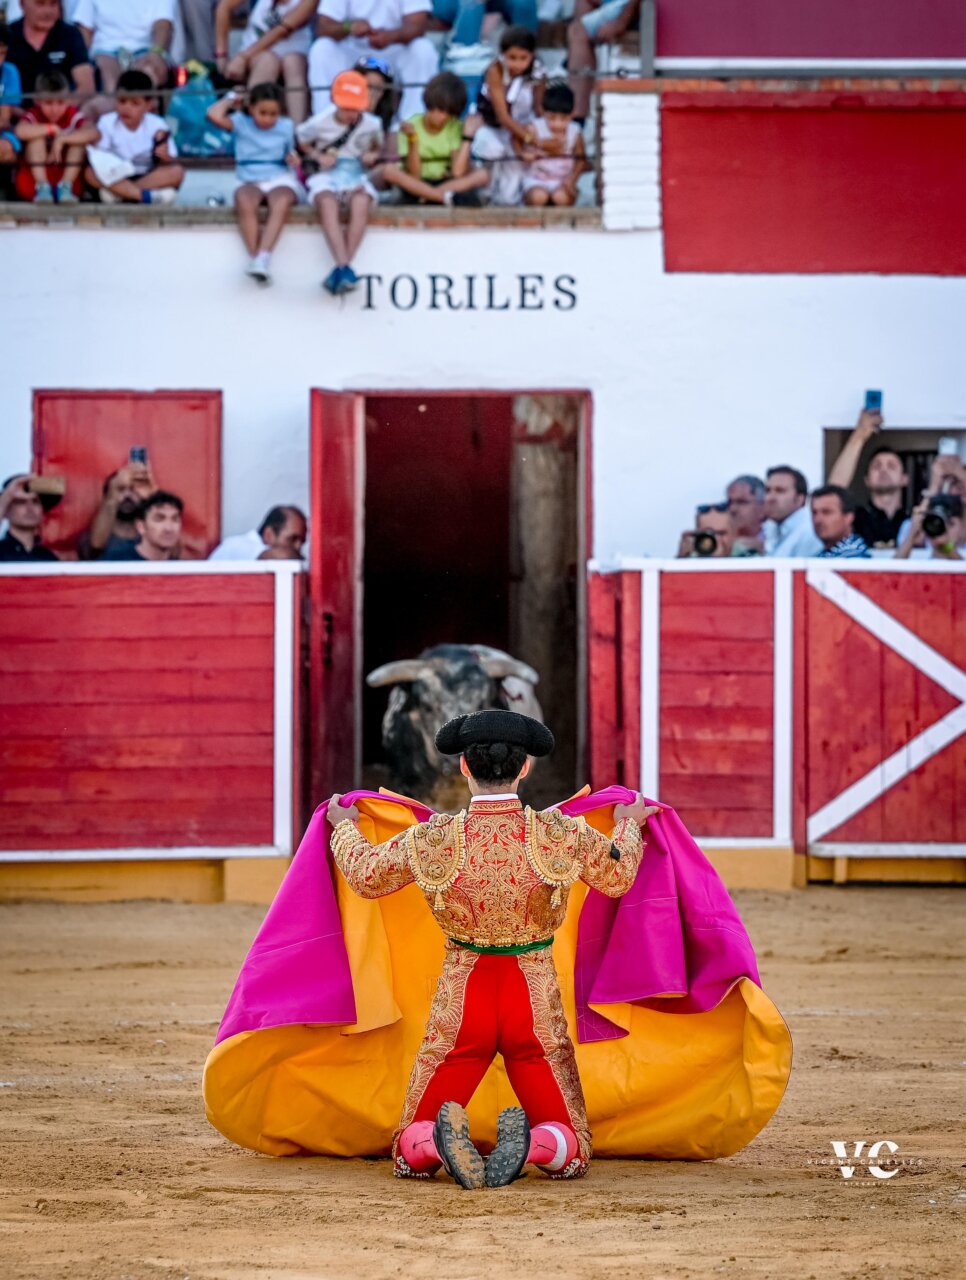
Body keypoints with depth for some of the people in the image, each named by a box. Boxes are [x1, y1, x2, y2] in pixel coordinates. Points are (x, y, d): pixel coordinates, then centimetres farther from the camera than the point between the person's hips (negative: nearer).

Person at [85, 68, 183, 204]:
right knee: (92, 173, -28)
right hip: (117, 178, -1)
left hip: (150, 177, 1)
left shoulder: (156, 125, -7)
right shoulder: (107, 122, -9)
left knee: (177, 172, -25)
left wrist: (165, 157, -32)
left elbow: (171, 163, -7)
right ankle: (146, 196, -34)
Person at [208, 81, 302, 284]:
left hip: (280, 180, 0)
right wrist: (231, 100, 9)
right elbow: (214, 115, -8)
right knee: (244, 201, -39)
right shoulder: (241, 123, 8)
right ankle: (254, 257, -39)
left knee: (281, 203, -38)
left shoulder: (286, 127, 13)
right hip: (251, 181, 0)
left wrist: (293, 159, -1)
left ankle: (263, 258, -47)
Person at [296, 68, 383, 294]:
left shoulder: (372, 125, 3)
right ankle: (343, 267, -46)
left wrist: (373, 155, -2)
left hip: (357, 174, 1)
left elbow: (378, 148, 21)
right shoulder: (320, 123, -1)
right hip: (327, 175, -1)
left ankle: (341, 270, -37)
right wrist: (318, 156, -3)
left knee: (361, 202, -36)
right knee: (327, 204, -37)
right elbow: (301, 141, 14)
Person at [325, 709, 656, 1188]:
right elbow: (618, 876, 11)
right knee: (572, 1154, 11)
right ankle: (527, 1143, -25)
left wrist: (344, 828, 31)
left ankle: (442, 1142, -27)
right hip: (536, 1002, 0)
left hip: (460, 1003, 0)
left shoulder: (432, 840, -10)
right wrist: (630, 825, 33)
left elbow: (365, 876, 9)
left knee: (409, 1155, 11)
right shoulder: (561, 835, -10)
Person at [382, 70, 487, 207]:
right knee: (389, 171, -30)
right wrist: (413, 141, -23)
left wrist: (467, 137, -12)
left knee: (482, 175, -25)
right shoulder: (412, 126, -5)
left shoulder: (456, 127, 0)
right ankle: (445, 197, -37)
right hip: (416, 186, -1)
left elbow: (458, 173, -12)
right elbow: (414, 176, -13)